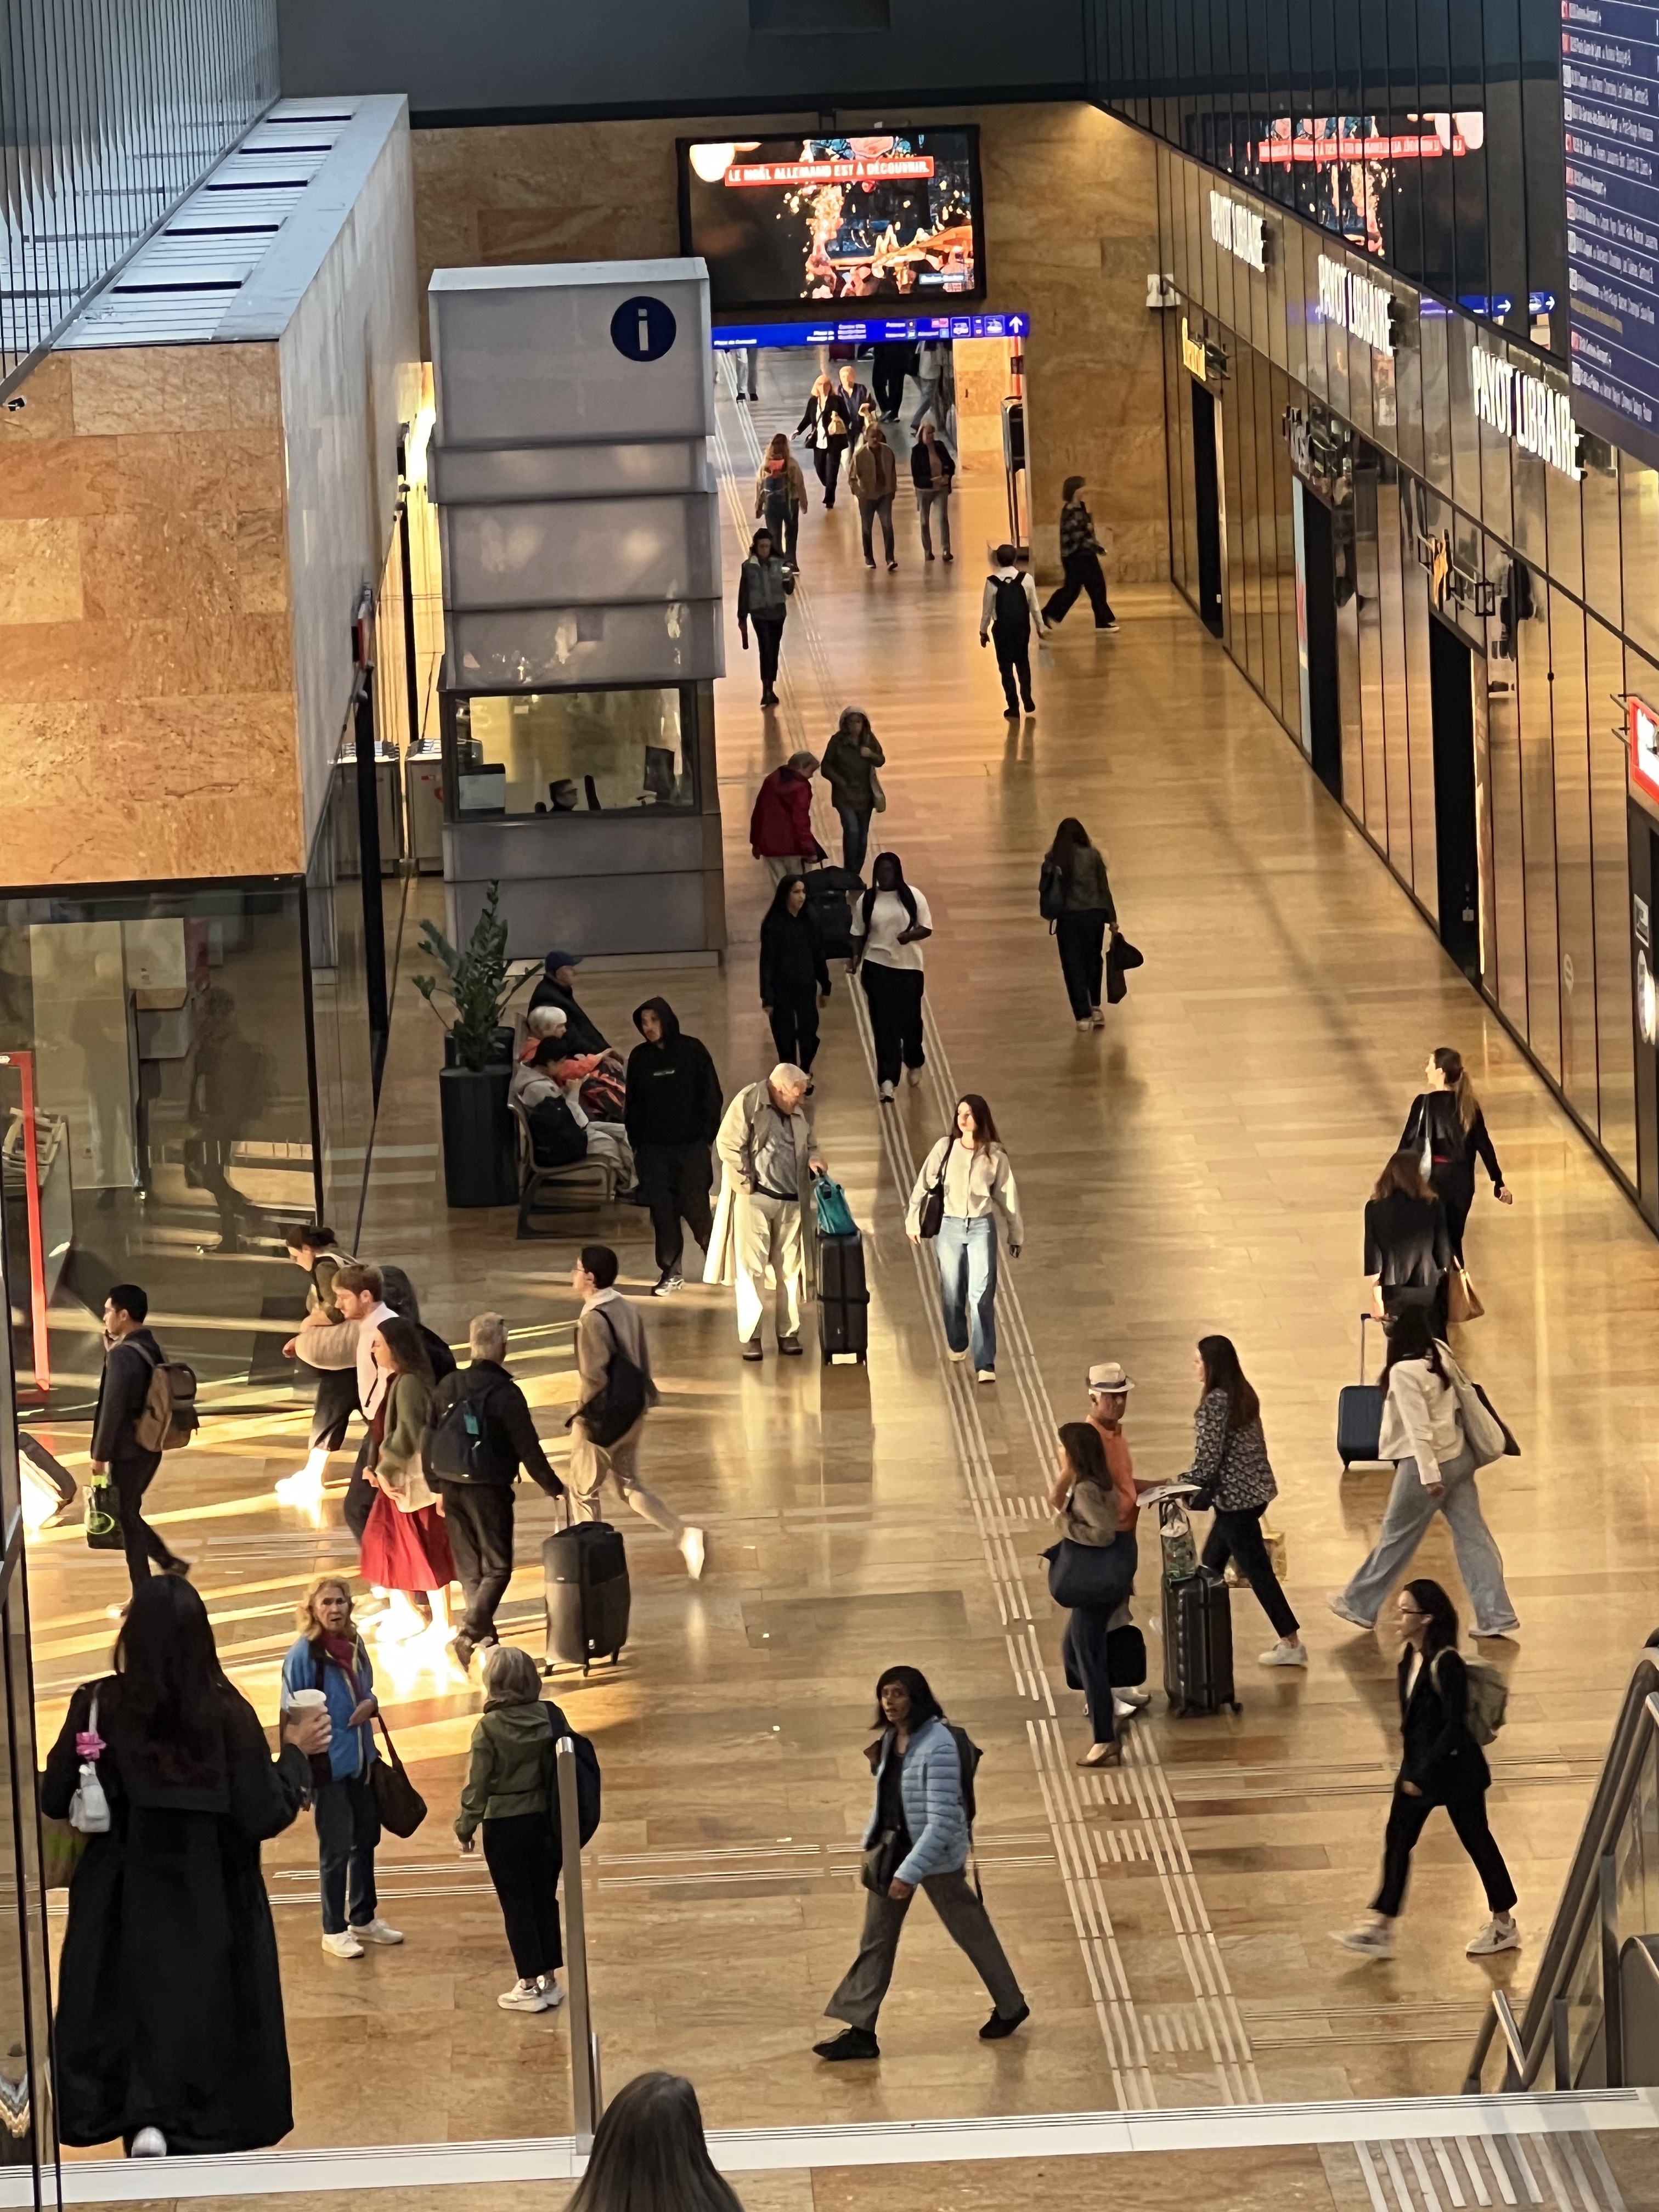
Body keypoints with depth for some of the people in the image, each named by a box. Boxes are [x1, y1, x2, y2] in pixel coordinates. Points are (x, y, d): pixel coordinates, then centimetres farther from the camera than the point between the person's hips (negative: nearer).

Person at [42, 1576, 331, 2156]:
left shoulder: (99, 1706, -10)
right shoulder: (228, 1713, -12)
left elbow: (54, 1803, -4)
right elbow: (265, 1817, -11)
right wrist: (296, 1752, 3)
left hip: (124, 1904, 1)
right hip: (212, 1908, -1)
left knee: (127, 2013, 13)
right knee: (207, 2015, 13)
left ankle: (141, 2118, -8)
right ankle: (203, 2130, 11)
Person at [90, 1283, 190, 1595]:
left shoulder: (122, 1355, -21)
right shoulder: (153, 1349, 6)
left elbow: (112, 1410, -22)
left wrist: (100, 1456, -12)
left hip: (128, 1451, -8)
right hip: (151, 1447, 8)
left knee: (127, 1520, 3)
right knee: (129, 1514, 23)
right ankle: (169, 1563, 21)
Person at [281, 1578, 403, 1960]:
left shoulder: (355, 1645, 3)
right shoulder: (303, 1654, -16)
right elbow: (294, 1714, -14)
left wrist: (371, 1704, -7)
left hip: (361, 1758, 7)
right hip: (328, 1764, -7)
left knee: (365, 1838, 17)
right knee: (336, 1848, 1)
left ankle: (364, 1919, 33)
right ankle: (334, 1931, 14)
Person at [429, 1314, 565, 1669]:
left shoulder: (448, 1387, 2)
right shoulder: (505, 1393, -14)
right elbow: (528, 1449, -13)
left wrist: (438, 1487, 19)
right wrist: (553, 1487, -1)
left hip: (453, 1489, 5)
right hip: (490, 1490, -5)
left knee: (468, 1569, 15)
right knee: (497, 1568, 2)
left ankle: (485, 1639, 19)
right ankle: (470, 1632, -16)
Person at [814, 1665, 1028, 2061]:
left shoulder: (937, 1746, -26)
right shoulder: (891, 1738, -1)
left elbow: (942, 1820, -28)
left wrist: (910, 1872, -31)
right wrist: (878, 1764, -5)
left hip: (935, 1852, -7)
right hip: (890, 1846, 7)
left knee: (969, 1931, 11)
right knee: (876, 1939, 7)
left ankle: (1010, 2008, 32)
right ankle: (861, 2031, 11)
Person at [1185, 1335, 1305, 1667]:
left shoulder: (1214, 1403, -20)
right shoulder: (1244, 1395, 6)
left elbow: (1208, 1460, -21)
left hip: (1235, 1496, -9)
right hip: (1256, 1488, 9)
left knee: (1256, 1569, -1)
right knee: (1212, 1560, 22)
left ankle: (1292, 1644, 2)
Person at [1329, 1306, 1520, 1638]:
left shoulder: (1404, 1371, -19)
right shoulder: (1440, 1354, 4)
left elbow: (1419, 1427, -22)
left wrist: (1429, 1476, -23)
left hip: (1428, 1462, -7)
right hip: (1459, 1456, 7)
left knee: (1396, 1536, 8)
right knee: (1472, 1536, 5)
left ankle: (1361, 1605, 24)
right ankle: (1497, 1617, 2)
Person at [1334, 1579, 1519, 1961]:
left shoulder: (1446, 1663, -24)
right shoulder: (1411, 1656, 2)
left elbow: (1455, 1725, -24)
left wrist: (1423, 1773, -22)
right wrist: (1411, 1768, 15)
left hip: (1454, 1769, -9)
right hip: (1418, 1766, 9)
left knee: (1476, 1840, 7)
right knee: (1398, 1840, 7)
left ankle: (1504, 1925, 22)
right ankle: (1379, 1928, 10)